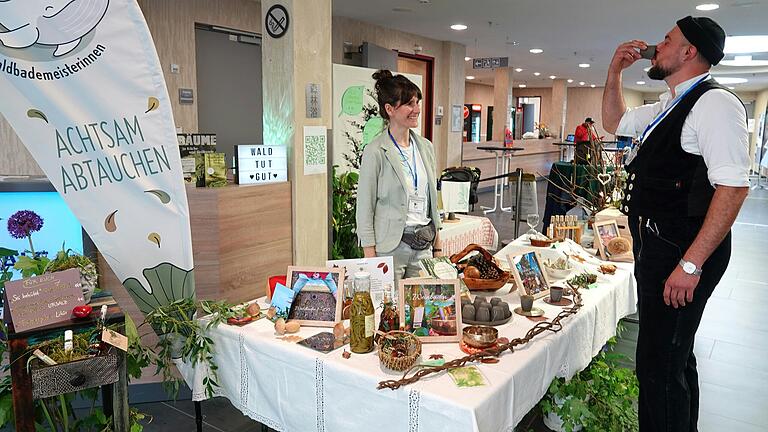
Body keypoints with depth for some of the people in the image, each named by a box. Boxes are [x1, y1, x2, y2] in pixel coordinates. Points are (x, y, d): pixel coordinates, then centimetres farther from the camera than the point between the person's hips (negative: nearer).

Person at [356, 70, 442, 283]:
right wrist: (371, 261, -12)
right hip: (390, 247, -5)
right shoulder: (375, 152, -10)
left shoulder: (426, 147, 8)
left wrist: (438, 247, 13)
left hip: (423, 246, 6)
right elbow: (364, 211, -10)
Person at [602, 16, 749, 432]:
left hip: (682, 253, -10)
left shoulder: (713, 103, -15)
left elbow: (733, 187, -23)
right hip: (655, 246, 10)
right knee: (671, 356, 23)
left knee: (659, 365, -4)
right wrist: (614, 72, 16)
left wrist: (691, 263, -27)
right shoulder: (667, 107, 14)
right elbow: (614, 122, 30)